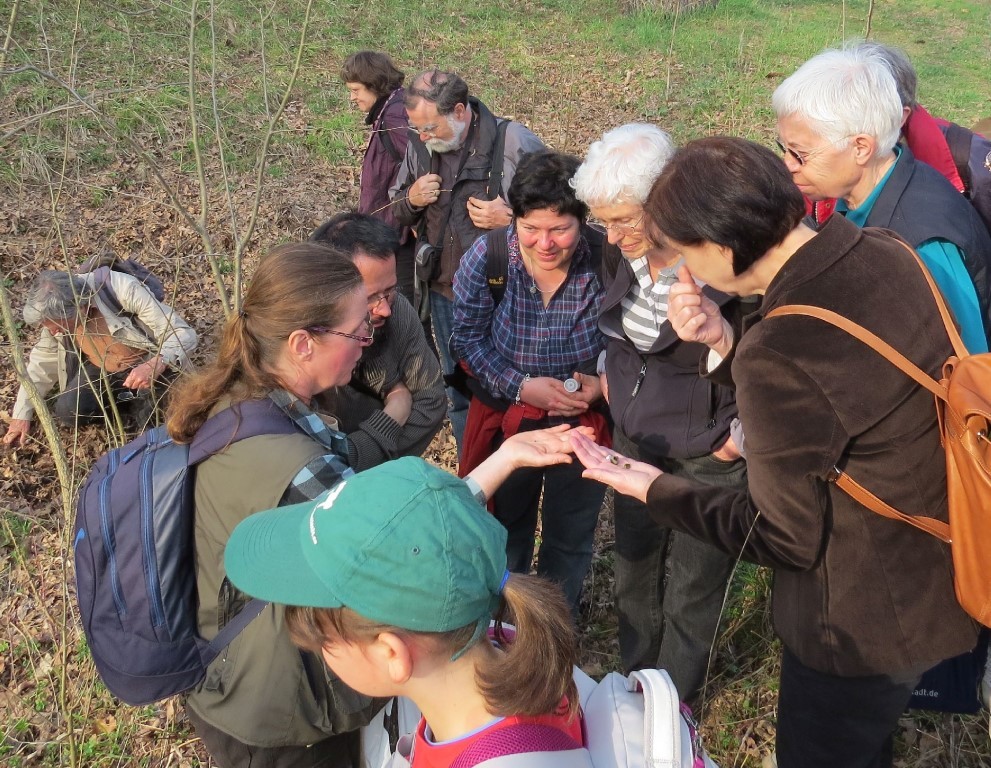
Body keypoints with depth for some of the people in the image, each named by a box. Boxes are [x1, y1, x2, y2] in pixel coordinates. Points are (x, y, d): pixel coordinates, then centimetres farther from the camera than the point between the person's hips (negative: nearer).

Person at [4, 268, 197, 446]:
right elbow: (42, 361, 4)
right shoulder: (55, 313, -13)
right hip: (100, 369, 4)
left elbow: (184, 334, -31)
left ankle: (143, 405, -1)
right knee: (67, 412, -20)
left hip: (143, 364, -4)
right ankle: (131, 401, 5)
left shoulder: (124, 290, -32)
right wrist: (22, 414, 5)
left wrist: (156, 364, -49)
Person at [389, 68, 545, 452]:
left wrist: (511, 220, -24)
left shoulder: (514, 143, -15)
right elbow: (394, 213, 15)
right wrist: (411, 200, -8)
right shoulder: (419, 147, 2)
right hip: (443, 294, 6)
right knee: (458, 396, 19)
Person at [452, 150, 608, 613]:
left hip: (584, 423, -1)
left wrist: (604, 384, -26)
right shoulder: (487, 256, -20)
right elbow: (468, 337, -12)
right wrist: (521, 385, -23)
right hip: (506, 418, 1)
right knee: (506, 528, 25)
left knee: (569, 538, 20)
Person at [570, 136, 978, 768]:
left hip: (865, 624, -8)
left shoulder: (778, 355, -35)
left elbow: (787, 539, -21)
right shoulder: (883, 253, -10)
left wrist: (656, 490, -11)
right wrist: (727, 341, -8)